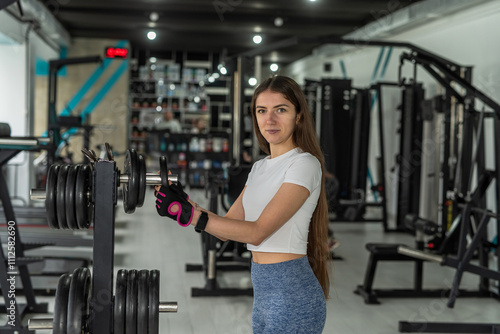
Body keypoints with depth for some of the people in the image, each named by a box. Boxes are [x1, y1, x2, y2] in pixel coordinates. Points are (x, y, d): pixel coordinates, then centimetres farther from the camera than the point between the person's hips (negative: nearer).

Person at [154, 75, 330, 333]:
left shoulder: (305, 164, -12)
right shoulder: (260, 167, 14)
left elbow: (258, 231, -19)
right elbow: (227, 227, 10)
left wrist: (190, 215, -24)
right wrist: (182, 202, -5)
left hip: (292, 294, -8)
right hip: (264, 292, 8)